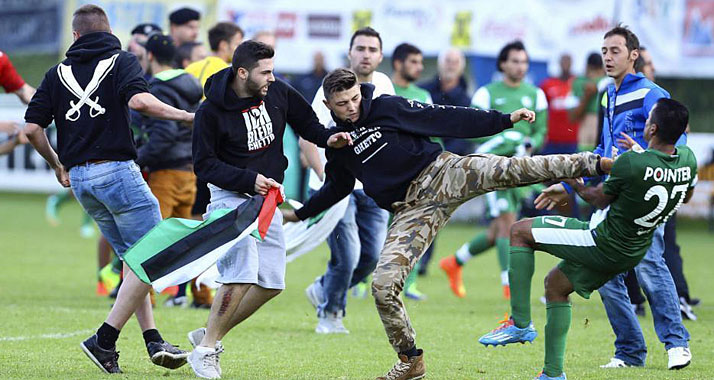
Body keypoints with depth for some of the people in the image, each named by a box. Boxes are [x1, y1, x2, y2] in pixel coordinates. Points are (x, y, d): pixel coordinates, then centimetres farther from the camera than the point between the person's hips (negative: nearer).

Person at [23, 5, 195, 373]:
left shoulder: (57, 73, 14)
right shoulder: (122, 61, 1)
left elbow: (32, 128, 7)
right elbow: (139, 100, -20)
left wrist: (56, 163, 23)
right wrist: (185, 115, -10)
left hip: (78, 177, 6)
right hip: (115, 170, -6)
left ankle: (152, 340, 6)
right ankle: (104, 339, -9)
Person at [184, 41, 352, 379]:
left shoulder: (279, 93, -2)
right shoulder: (211, 111, -16)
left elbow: (306, 122, 14)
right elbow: (204, 165, -12)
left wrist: (328, 138, -7)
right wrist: (249, 179, -22)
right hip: (231, 196, -6)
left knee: (271, 282, 2)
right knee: (242, 274, -22)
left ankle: (210, 335, 16)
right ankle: (205, 350, -10)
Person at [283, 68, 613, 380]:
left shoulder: (386, 108, -2)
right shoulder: (337, 144, 10)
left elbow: (446, 119, -3)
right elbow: (336, 188, 30)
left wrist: (505, 120, -7)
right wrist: (300, 213, 33)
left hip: (440, 173, -3)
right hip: (412, 210, 3)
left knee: (507, 170, -29)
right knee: (383, 285, -11)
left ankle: (593, 163, -26)